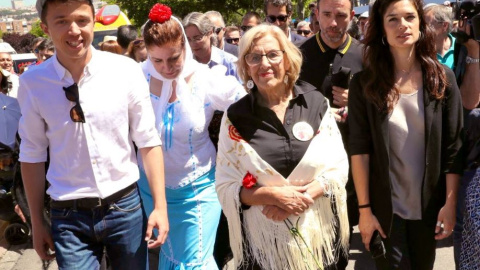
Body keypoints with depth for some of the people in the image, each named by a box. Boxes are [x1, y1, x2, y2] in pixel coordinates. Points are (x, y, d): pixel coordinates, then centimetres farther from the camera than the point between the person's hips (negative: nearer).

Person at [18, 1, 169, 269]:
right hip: (68, 216, 0)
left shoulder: (126, 70, -9)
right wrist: (37, 221, 8)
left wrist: (160, 205, -4)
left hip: (125, 206, 0)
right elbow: (33, 154, 3)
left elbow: (148, 141, -3)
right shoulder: (33, 82, -6)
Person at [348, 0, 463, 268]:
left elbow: (454, 146, -4)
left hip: (429, 205, 2)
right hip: (385, 206, -2)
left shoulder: (443, 78, -5)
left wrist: (450, 203, -7)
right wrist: (364, 208, -10)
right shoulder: (364, 83, -9)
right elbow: (359, 148, -10)